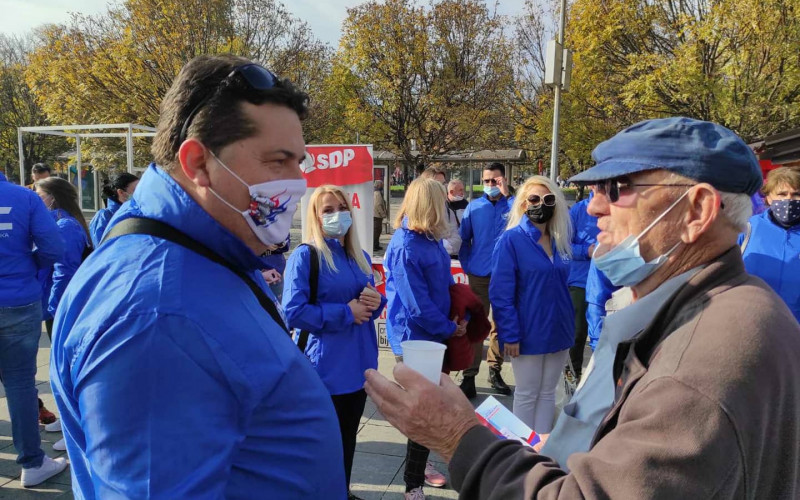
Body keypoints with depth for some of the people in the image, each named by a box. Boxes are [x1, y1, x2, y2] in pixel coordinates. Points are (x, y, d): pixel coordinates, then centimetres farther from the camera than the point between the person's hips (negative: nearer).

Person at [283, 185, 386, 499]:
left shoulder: (361, 258, 10)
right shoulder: (305, 256, -11)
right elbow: (293, 312, -20)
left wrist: (376, 302, -6)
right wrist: (345, 313, -18)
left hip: (359, 362, 7)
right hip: (326, 366, -7)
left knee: (348, 438, 21)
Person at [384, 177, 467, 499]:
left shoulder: (431, 239, 4)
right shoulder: (404, 247, -23)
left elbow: (446, 282, 12)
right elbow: (417, 304, -23)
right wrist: (449, 328, -12)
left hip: (434, 335, 8)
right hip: (414, 338, -8)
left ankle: (419, 462, 41)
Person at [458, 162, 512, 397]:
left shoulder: (512, 205, 0)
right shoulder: (474, 206, 4)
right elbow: (463, 238, 9)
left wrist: (505, 194, -20)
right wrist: (467, 264, 1)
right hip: (479, 274, 0)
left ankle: (495, 371, 26)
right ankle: (469, 376, 9)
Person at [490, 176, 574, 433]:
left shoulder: (560, 240, 5)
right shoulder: (511, 240, -12)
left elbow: (561, 284, 13)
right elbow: (501, 294, -15)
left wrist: (568, 325, 7)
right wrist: (510, 335, -17)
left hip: (557, 331, 6)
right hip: (528, 333, -5)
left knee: (547, 392, 15)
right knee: (527, 395, 9)